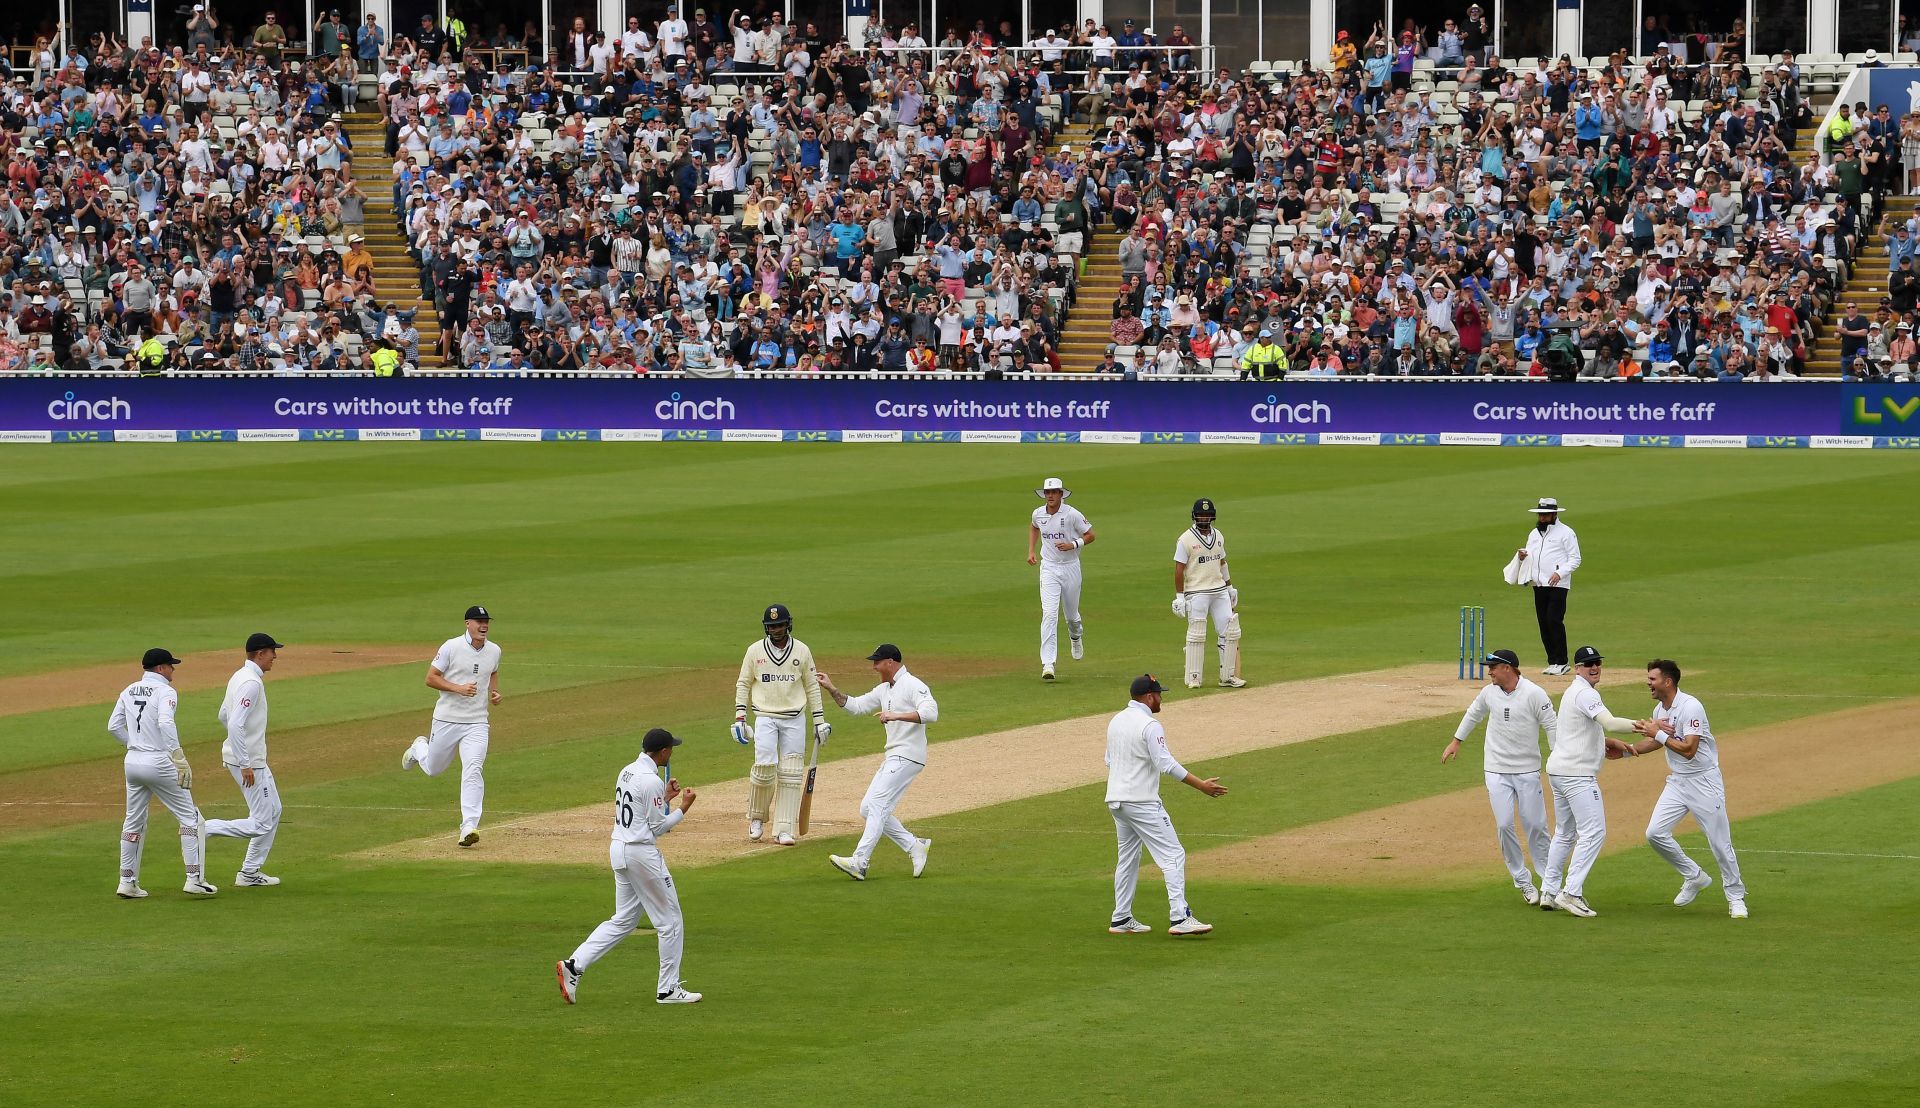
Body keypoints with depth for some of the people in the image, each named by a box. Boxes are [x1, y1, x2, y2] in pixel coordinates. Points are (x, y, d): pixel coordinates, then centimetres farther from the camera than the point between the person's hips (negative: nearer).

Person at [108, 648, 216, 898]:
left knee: (134, 822, 16)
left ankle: (127, 882, 15)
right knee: (190, 818, 2)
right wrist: (180, 760, -26)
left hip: (133, 762, 7)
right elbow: (166, 723, -25)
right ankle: (194, 879, -3)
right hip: (158, 762, -7)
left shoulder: (129, 692, 11)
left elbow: (113, 726, 10)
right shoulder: (165, 691, -10)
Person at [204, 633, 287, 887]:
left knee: (273, 812, 18)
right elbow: (235, 724, -28)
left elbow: (224, 715, 21)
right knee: (262, 823, -8)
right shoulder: (252, 683, -20)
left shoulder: (239, 677, 11)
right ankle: (201, 829, -9)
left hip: (247, 758, 11)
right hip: (248, 761, -11)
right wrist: (246, 765, -26)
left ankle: (250, 874, 20)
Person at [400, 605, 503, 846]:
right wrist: (458, 688, -22)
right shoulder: (451, 647, -11)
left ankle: (469, 827, -20)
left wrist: (495, 691, 6)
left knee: (473, 770, -16)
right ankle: (420, 748, 53)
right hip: (447, 719, -2)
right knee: (433, 769, 16)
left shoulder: (494, 651, 4)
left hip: (477, 723, 2)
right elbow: (431, 678, -9)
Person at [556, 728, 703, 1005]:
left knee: (623, 920, 14)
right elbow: (658, 827, -14)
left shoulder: (627, 772, 11)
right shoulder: (651, 781, -17)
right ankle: (668, 989, 8)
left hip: (619, 850, 9)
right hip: (642, 854, -9)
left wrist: (666, 798, 18)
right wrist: (683, 808, -4)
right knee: (670, 920, 3)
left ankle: (574, 965, 1)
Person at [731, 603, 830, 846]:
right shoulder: (755, 651, 3)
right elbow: (743, 684, 7)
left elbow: (812, 686, 10)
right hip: (765, 718, -1)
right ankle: (756, 818, 8)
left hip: (794, 719, 1)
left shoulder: (802, 651, 4)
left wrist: (819, 721, 6)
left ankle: (784, 830, 0)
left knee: (792, 775, -4)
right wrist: (740, 717, -2)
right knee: (765, 767, -16)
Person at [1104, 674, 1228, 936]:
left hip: (1115, 801, 9)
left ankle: (1121, 920, 19)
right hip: (1142, 802, -9)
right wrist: (1201, 785, -20)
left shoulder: (1115, 722, 11)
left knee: (1128, 858, 18)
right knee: (1173, 855, -9)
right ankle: (1180, 918, -19)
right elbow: (1166, 764, -21)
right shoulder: (1149, 725, -15)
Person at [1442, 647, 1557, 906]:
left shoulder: (1534, 694, -13)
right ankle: (1523, 881, 7)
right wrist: (1456, 741, 28)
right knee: (1504, 825, -5)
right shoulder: (1489, 692, 1)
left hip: (1528, 771, -3)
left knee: (1535, 825, -1)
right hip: (1497, 771, 3)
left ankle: (1549, 880, 13)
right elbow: (1473, 714, 20)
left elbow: (1552, 727, -11)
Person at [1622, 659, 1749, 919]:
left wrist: (1659, 733, -22)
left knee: (1720, 842, -3)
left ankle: (1735, 896, 13)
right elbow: (1655, 742, 22)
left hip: (1704, 782, -8)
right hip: (1677, 781, 8)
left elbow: (1689, 750, -27)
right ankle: (1694, 878, 15)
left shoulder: (1690, 707, -21)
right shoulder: (1660, 710, 5)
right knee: (1655, 833, -4)